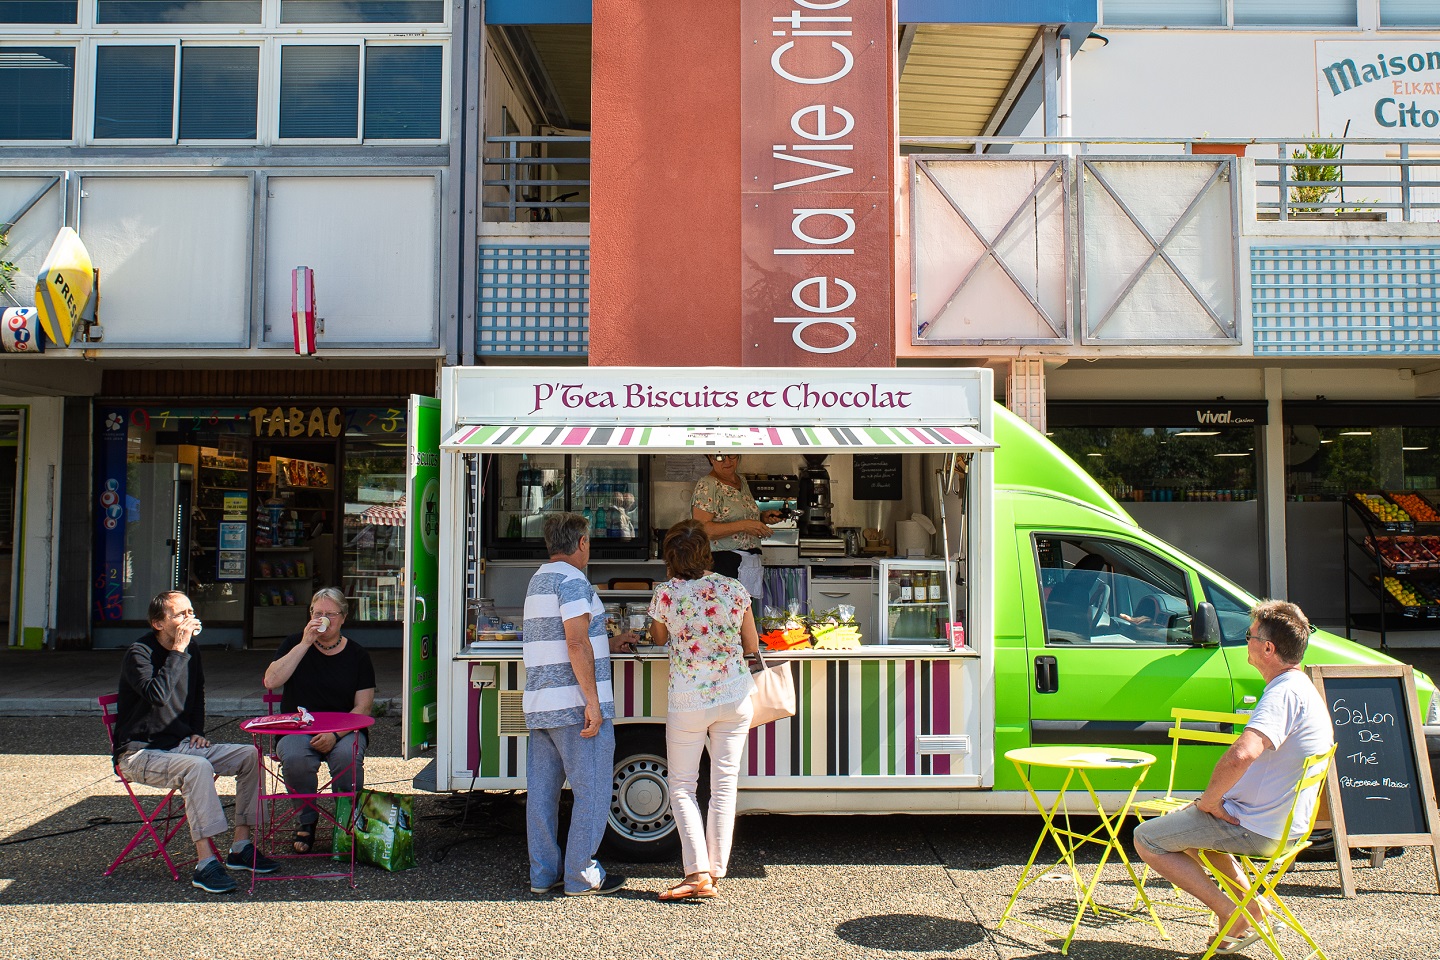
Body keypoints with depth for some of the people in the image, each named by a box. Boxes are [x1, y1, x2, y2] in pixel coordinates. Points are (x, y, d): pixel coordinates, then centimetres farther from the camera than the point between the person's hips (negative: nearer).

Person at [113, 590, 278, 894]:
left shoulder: (192, 649, 8)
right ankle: (205, 863, -34)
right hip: (140, 753, -8)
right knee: (197, 767, -35)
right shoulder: (138, 654, -14)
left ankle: (241, 847, -7)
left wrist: (197, 732, 10)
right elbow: (158, 694, -33)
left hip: (181, 745, 8)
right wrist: (177, 652, -26)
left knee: (249, 755, -9)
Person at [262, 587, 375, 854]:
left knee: (347, 756, -33)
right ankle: (305, 822, -7)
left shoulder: (357, 655, 4)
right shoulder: (295, 643, 7)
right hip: (297, 729, 1)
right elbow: (271, 681, -10)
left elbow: (363, 707, -1)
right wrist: (305, 644, -13)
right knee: (295, 759, -32)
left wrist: (335, 734, -18)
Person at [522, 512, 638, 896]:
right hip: (575, 706, -9)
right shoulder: (573, 580, -11)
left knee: (542, 790, 12)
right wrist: (594, 702, -19)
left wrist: (610, 643, 32)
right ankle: (581, 876, 5)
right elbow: (576, 645, -20)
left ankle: (543, 873, 19)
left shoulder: (538, 580, 18)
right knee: (592, 792, 0)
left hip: (539, 706, 9)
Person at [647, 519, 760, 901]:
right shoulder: (734, 590, -4)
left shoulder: (665, 594, -10)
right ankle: (715, 872, 13)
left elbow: (659, 638, 9)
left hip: (688, 701, -2)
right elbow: (752, 647, 6)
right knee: (724, 783, 9)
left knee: (682, 786, 9)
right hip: (736, 697, 2)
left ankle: (698, 873, -1)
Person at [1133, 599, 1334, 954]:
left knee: (1147, 839, 0)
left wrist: (1209, 800, -23)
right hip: (1285, 822, 10)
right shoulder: (1306, 689, 10)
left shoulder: (1285, 693, -25)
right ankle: (1253, 905, 21)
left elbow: (1241, 755, -40)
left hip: (1256, 828, -10)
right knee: (1181, 818, 30)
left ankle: (1234, 916, 0)